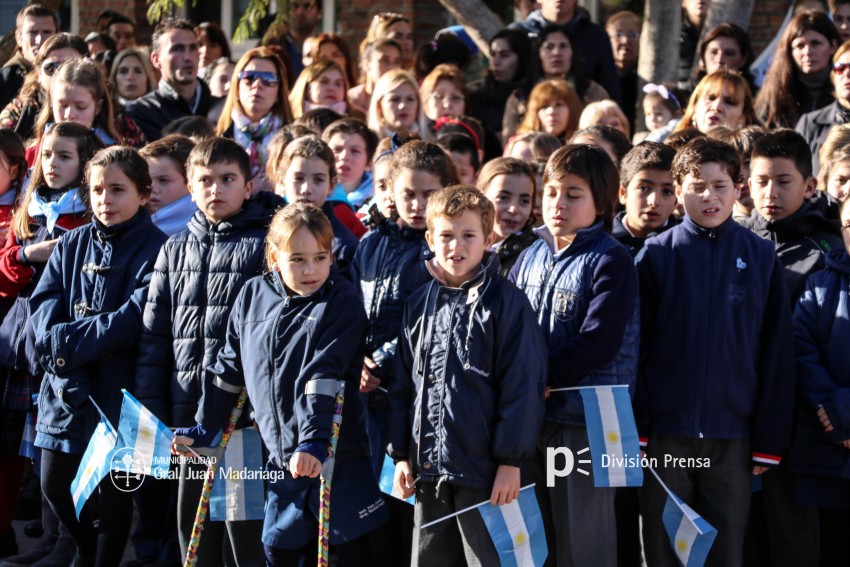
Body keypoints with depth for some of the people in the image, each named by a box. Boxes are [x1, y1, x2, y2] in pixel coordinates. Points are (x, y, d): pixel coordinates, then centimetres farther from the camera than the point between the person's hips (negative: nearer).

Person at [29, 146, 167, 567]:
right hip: (66, 387, 5)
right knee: (54, 484, 12)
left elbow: (134, 320, -19)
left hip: (118, 390, -5)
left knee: (113, 490, 6)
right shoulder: (72, 245, 9)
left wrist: (67, 342, -18)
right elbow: (43, 307, 1)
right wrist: (53, 338, -20)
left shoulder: (155, 250, -9)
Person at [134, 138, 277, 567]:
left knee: (247, 531, -3)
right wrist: (150, 411, 6)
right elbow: (154, 335, 13)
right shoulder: (175, 251, 14)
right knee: (194, 531, 12)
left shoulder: (265, 244, -1)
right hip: (188, 412, 5)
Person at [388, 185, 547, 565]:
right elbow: (403, 384, 15)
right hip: (428, 466, 6)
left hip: (485, 469, -6)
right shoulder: (420, 304, 11)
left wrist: (512, 460, -13)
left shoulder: (506, 302, -6)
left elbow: (522, 385, -9)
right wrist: (401, 453, 10)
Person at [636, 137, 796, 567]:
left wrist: (769, 439, -1)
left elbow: (776, 353, 3)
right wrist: (635, 429, -6)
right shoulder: (657, 255, 1)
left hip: (732, 435, 0)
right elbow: (635, 347, 1)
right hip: (665, 431, 0)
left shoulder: (761, 257, 3)